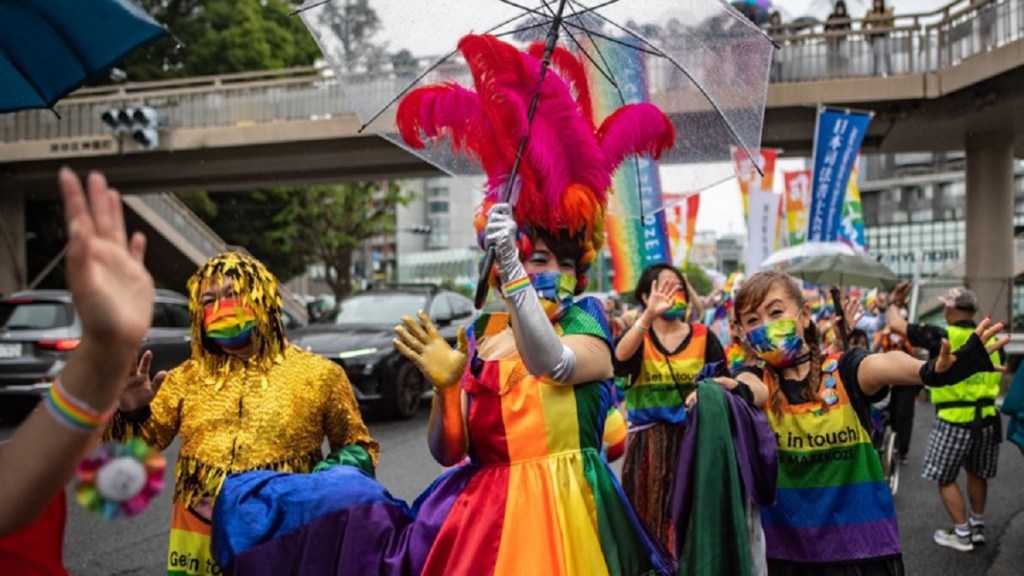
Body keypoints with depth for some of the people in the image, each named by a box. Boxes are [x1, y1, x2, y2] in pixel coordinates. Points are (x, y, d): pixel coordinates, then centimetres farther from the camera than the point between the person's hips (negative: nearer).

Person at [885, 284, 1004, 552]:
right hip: (986, 417, 6)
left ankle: (962, 534, 9)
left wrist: (894, 302, 6)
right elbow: (997, 374, 16)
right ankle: (977, 526, 31)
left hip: (955, 419, -6)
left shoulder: (943, 336, -14)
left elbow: (896, 325, -11)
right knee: (977, 474, 22)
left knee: (945, 478, 6)